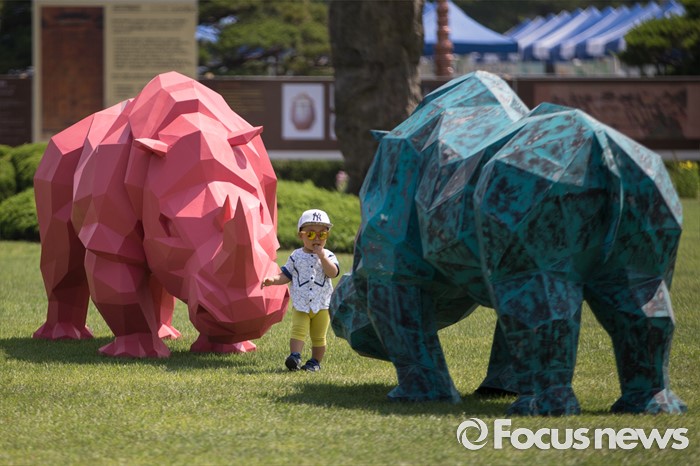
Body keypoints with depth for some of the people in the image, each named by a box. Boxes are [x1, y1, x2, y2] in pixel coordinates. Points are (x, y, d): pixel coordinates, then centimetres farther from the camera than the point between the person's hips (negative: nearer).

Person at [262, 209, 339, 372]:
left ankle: (315, 361, 16)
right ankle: (294, 356, -22)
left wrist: (322, 256, -19)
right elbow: (286, 275, 9)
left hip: (321, 305, 0)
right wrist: (273, 280, -8)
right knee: (298, 330, -16)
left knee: (318, 337, 6)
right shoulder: (296, 256, 6)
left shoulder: (328, 256, 2)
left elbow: (333, 272, -14)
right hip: (300, 304, 0)